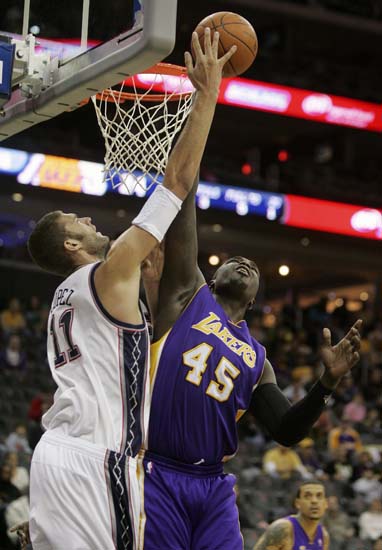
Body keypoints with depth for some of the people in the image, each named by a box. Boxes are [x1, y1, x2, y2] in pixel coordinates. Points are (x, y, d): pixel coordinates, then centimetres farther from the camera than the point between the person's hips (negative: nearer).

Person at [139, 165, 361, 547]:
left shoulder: (256, 359, 20)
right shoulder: (186, 294, 9)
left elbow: (286, 432, 13)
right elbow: (180, 198, 2)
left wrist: (327, 383, -1)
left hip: (213, 486, 5)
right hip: (156, 476, -5)